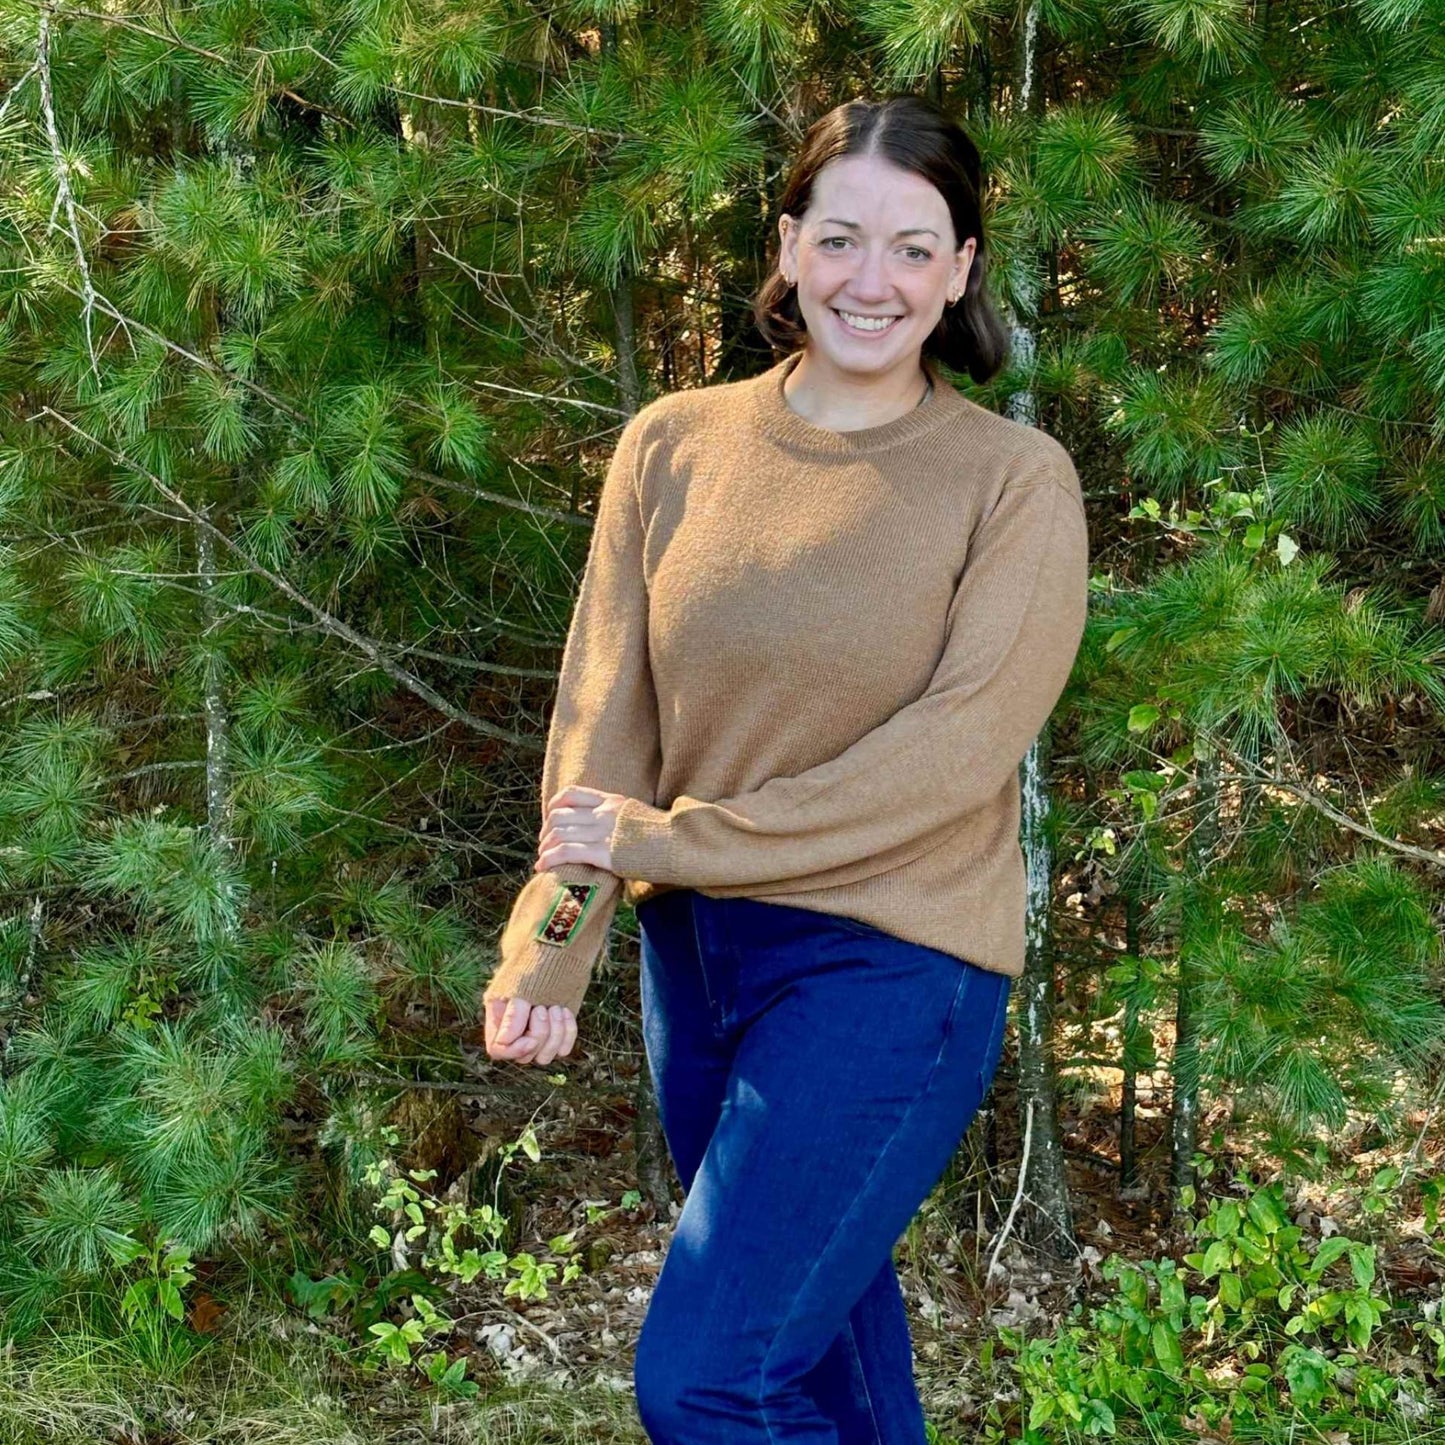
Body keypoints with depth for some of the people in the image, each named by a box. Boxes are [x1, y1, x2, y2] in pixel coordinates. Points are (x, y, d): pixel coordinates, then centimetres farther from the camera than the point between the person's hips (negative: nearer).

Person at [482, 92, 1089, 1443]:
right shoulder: (675, 444, 1)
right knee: (818, 1311, 21)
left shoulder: (1015, 480, -8)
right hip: (693, 946, 5)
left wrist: (676, 841, -17)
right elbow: (604, 710, -3)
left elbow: (959, 746, -17)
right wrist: (550, 950, -16)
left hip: (888, 962, -4)